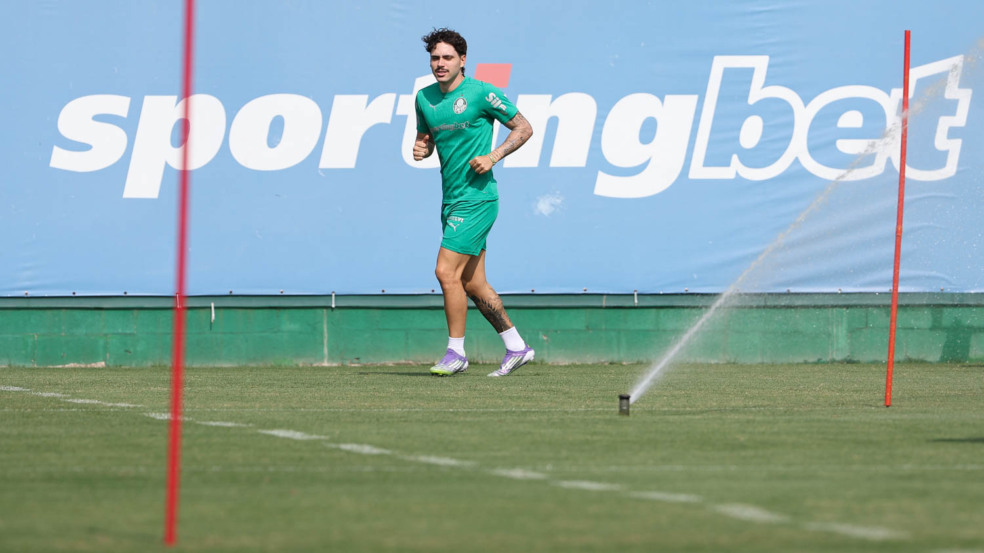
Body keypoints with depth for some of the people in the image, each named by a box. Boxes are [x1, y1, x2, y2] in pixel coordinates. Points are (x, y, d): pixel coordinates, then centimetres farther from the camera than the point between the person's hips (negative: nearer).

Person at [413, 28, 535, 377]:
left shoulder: (481, 93, -10)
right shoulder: (425, 98, 9)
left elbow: (524, 128, -3)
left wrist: (493, 157, -16)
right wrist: (421, 148, -1)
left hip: (476, 198, -8)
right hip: (452, 200, 8)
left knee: (446, 272, -12)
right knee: (472, 283, 9)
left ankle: (456, 352, -1)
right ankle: (516, 347, 20)